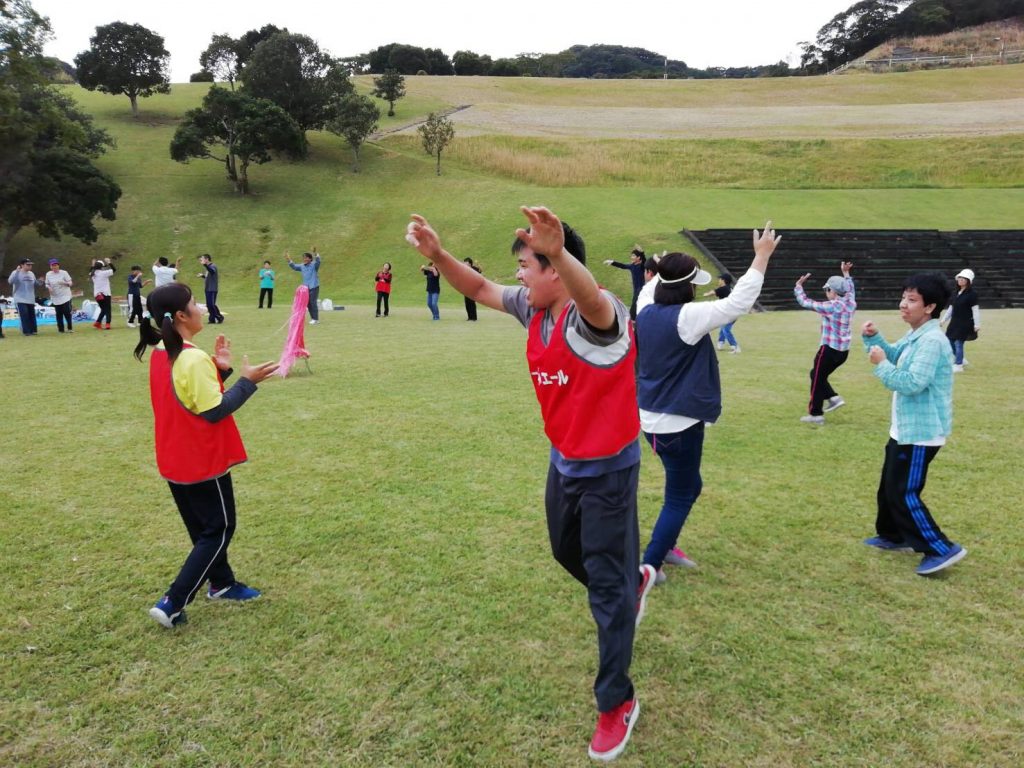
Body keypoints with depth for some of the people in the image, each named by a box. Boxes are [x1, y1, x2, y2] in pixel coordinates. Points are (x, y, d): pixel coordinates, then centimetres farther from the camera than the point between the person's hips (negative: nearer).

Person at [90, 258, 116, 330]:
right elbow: (114, 269, -8)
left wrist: (93, 266, 27)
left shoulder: (93, 274, 6)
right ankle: (107, 324, -12)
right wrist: (109, 263, 0)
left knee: (103, 309, 20)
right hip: (105, 294, -6)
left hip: (97, 294, 6)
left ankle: (97, 323, 14)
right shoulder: (104, 273, -11)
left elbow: (90, 273, 31)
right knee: (107, 310, -1)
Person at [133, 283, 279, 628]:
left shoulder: (160, 353, 4)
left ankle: (222, 583, 38)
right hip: (203, 463, -9)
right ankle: (172, 604, 3)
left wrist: (219, 370, -1)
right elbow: (214, 411, -24)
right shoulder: (195, 359, -25)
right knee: (218, 530, 5)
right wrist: (247, 381, -20)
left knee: (205, 527, 22)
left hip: (176, 461, 9)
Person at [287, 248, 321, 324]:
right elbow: (294, 266, 21)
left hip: (314, 287, -7)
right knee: (308, 303, 8)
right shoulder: (302, 266, 11)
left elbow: (318, 261, -27)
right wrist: (289, 260, 7)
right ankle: (313, 318, 17)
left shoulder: (314, 265, -8)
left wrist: (315, 253, -45)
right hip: (305, 287, 7)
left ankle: (316, 319, -2)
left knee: (313, 302, -9)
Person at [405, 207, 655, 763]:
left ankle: (616, 704, 22)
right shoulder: (531, 307, -2)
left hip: (607, 467, -8)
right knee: (567, 553, 27)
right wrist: (437, 253, -8)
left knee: (607, 587, 3)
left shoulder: (598, 314, -27)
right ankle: (633, 580, 58)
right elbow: (479, 288, 8)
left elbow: (591, 299, -51)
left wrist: (558, 250, -71)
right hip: (564, 461, 8)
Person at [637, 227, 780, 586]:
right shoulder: (687, 317, -20)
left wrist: (667, 268, 34)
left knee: (688, 487, 25)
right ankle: (648, 567, 10)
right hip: (679, 423, -8)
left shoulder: (646, 312, 2)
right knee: (680, 497, 6)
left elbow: (649, 288, 27)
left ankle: (665, 545, 36)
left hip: (652, 418, 9)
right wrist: (762, 256, -15)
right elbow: (738, 302, -22)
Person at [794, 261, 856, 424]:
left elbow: (805, 302, -11)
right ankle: (834, 398, 13)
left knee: (817, 379, 3)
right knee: (817, 375, 22)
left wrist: (798, 286, 3)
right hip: (844, 350, 8)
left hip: (830, 349, -8)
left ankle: (816, 414, 7)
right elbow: (850, 289, 27)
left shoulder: (830, 306, -16)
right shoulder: (851, 303, 4)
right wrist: (846, 273, 37)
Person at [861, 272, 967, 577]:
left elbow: (912, 383, -30)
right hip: (905, 429, 11)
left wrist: (881, 364, -19)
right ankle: (894, 537, 35)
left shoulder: (932, 341, -23)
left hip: (921, 432, -11)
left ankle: (942, 549, 2)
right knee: (889, 486, 20)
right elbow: (892, 355, 20)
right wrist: (873, 337, 2)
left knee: (904, 493, -7)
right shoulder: (914, 336, 10)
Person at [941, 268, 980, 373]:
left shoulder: (972, 294, -10)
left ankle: (958, 366, 5)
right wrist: (944, 320, 18)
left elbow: (975, 309, -12)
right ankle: (960, 359, 30)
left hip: (965, 323, -8)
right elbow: (951, 307, 17)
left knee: (958, 343, -7)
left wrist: (977, 324, -15)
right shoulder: (957, 292, 11)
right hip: (955, 322, 8)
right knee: (949, 341, 11)